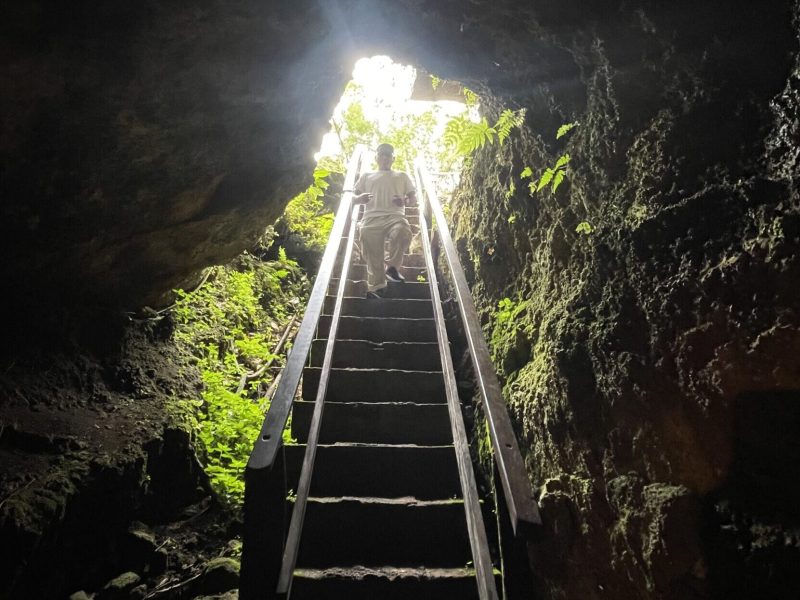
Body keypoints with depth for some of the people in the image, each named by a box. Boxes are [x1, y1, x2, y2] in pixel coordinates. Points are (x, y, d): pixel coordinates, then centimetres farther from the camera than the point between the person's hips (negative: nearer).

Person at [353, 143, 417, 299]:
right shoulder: (366, 176, 29)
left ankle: (392, 267, -16)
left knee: (403, 234, -34)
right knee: (372, 255, -13)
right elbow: (353, 197, 20)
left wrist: (404, 201, -4)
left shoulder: (402, 176, 28)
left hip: (395, 216, -1)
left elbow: (414, 199, 21)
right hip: (371, 218, 1)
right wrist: (360, 198, -5)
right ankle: (376, 287, -7)